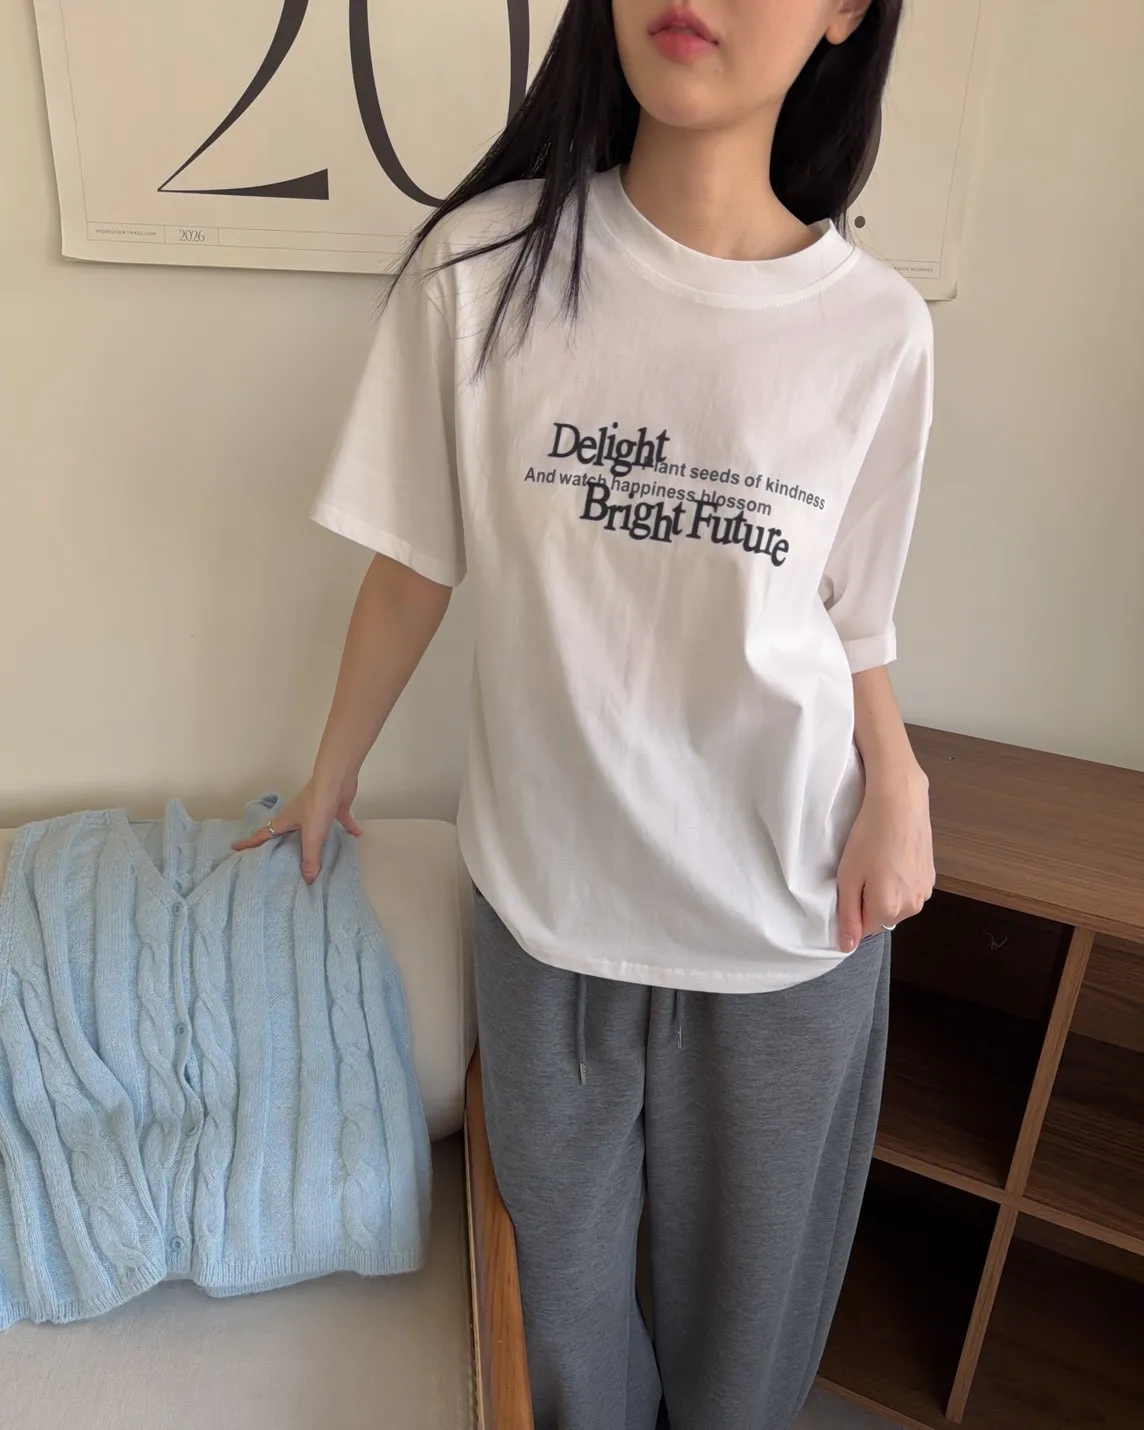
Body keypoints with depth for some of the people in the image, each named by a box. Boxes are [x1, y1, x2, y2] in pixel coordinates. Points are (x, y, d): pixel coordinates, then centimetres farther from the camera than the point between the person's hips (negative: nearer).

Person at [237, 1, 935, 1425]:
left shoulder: (877, 328, -6)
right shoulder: (485, 264, -10)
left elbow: (848, 612, 4)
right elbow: (415, 562, -1)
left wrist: (895, 785, -12)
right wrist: (329, 776, 8)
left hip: (787, 912, 1)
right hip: (549, 888, 0)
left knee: (746, 1269, 21)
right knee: (562, 1261, 21)